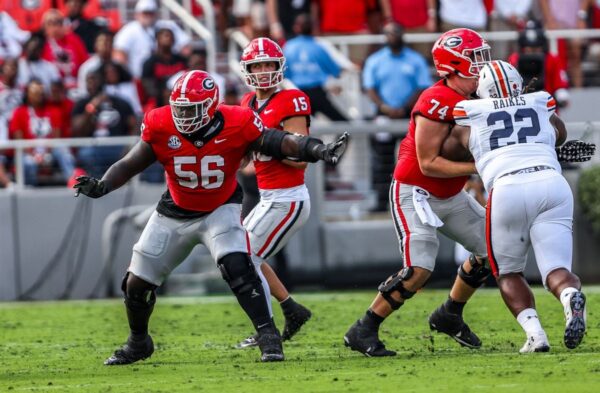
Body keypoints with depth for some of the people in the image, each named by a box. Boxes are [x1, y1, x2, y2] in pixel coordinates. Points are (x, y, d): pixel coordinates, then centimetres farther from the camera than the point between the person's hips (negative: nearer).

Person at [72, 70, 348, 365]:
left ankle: (268, 335, -18)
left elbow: (282, 144, -25)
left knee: (238, 268, -29)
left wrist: (320, 151, -40)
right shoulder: (161, 127, -21)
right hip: (175, 213, 3)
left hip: (220, 209, -3)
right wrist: (101, 186, -30)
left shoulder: (236, 126, -25)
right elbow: (130, 165, -13)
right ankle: (138, 343, 36)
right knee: (136, 283, 8)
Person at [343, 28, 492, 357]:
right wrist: (477, 167, -27)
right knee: (419, 269, -20)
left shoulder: (471, 99, 3)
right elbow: (429, 164, -25)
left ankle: (449, 316, 26)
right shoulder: (437, 103, -25)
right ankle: (363, 332, -9)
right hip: (413, 192, -9)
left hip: (449, 197, 9)